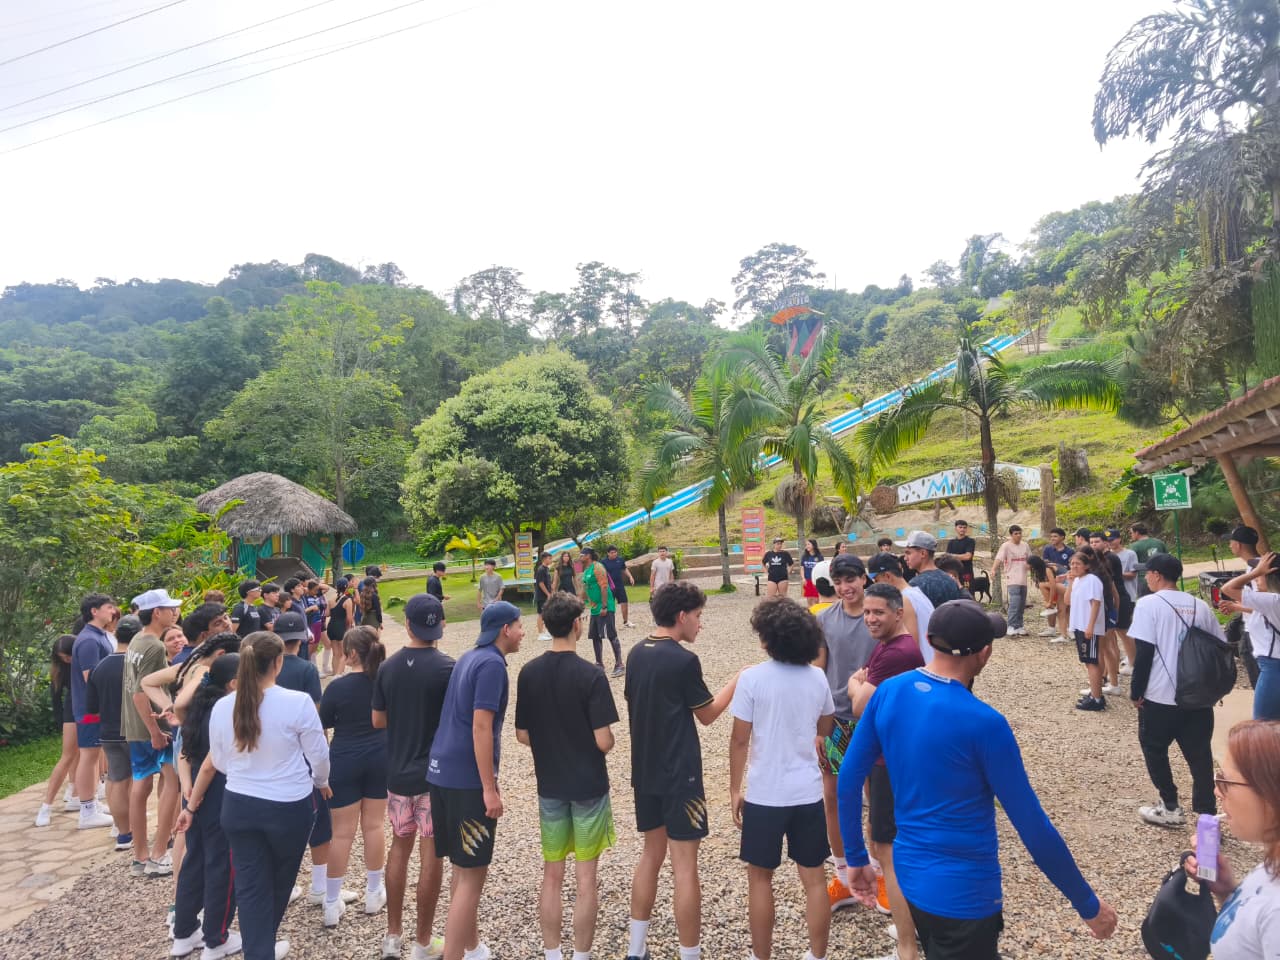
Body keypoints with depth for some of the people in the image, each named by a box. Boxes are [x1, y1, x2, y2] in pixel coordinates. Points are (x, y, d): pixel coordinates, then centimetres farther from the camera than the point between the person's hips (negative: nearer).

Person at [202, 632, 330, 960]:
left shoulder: (222, 707, -7)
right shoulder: (298, 702, -19)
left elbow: (219, 763, 6)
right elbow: (318, 755, -9)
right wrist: (321, 782, 12)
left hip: (239, 805, 2)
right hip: (290, 806, -2)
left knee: (250, 886, 12)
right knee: (279, 881, 21)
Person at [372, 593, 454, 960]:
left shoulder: (387, 667, -2)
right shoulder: (446, 667, -17)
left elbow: (378, 721, 5)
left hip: (398, 773, 5)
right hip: (436, 774, -4)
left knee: (400, 847, 19)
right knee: (431, 856, 7)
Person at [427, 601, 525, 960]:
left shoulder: (469, 657, 13)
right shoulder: (492, 664, -16)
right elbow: (481, 727, -21)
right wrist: (490, 789, -18)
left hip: (443, 771, 9)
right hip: (467, 778, -9)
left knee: (464, 868, 20)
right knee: (471, 874, 0)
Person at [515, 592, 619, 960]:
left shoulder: (528, 673, -6)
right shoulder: (590, 675, -19)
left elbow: (522, 735, 1)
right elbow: (604, 741, -19)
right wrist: (608, 739, 3)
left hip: (550, 786, 4)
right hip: (589, 786, -4)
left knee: (551, 876, 16)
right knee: (585, 879, 9)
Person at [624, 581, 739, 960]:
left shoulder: (636, 654, 3)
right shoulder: (684, 660, -17)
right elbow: (707, 714, -6)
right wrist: (737, 680, 5)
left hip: (645, 771, 8)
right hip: (679, 775, -8)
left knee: (652, 853, 20)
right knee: (684, 866, 1)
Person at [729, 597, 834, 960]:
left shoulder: (752, 678, -16)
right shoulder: (817, 677, -3)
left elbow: (740, 740, -11)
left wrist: (735, 789, 0)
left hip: (765, 794, -3)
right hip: (808, 792, 4)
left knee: (760, 878, 14)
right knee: (814, 878, 15)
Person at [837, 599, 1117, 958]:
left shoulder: (887, 693, -7)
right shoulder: (983, 723, -25)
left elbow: (849, 779, 0)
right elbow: (1033, 826, -17)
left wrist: (856, 858, 12)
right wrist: (1088, 905, -3)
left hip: (909, 872, 6)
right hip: (963, 894, -6)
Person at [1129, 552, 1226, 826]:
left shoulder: (1148, 603, -11)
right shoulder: (1200, 605, 6)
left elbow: (1144, 652, -15)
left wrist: (1136, 691, -6)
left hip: (1160, 696, -5)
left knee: (1154, 749, 13)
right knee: (1200, 754, 12)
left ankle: (1170, 808, 17)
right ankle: (1207, 812, 13)